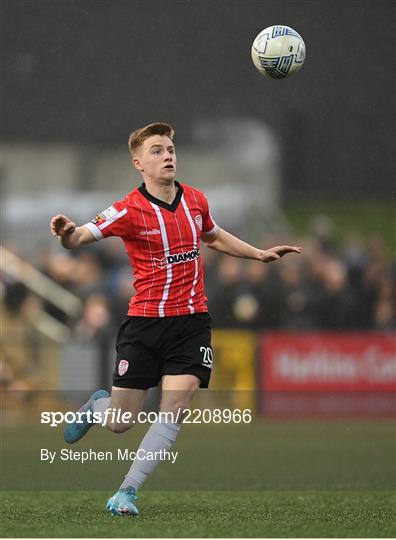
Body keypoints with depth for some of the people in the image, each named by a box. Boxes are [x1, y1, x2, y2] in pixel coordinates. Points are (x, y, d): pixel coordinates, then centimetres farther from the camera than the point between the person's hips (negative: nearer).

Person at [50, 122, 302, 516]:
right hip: (144, 322, -3)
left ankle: (127, 492, -5)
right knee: (120, 424, 2)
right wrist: (67, 233, -42)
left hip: (191, 321, 3)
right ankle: (97, 404, 40)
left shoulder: (196, 200, 6)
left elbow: (214, 237, 27)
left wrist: (260, 254, 24)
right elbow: (79, 238, -19)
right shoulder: (130, 210, -11)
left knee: (174, 411, -15)